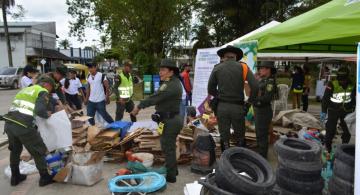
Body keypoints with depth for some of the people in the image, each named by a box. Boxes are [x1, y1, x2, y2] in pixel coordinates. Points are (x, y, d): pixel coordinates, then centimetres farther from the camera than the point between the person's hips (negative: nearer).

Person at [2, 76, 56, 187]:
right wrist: (47, 114, 6)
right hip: (23, 126, -7)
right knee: (39, 151, 11)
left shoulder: (25, 89, 25)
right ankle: (45, 178, 23)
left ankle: (15, 177, 42)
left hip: (9, 123, 7)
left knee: (15, 150, 28)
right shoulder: (43, 92, 3)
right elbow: (39, 110, -14)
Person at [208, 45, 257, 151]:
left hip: (222, 106, 1)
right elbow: (255, 86, -11)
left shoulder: (217, 68, 0)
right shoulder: (243, 67, -3)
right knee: (240, 138, 14)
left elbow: (211, 89, 2)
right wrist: (250, 101, 2)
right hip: (237, 107, -1)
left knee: (224, 138, 13)